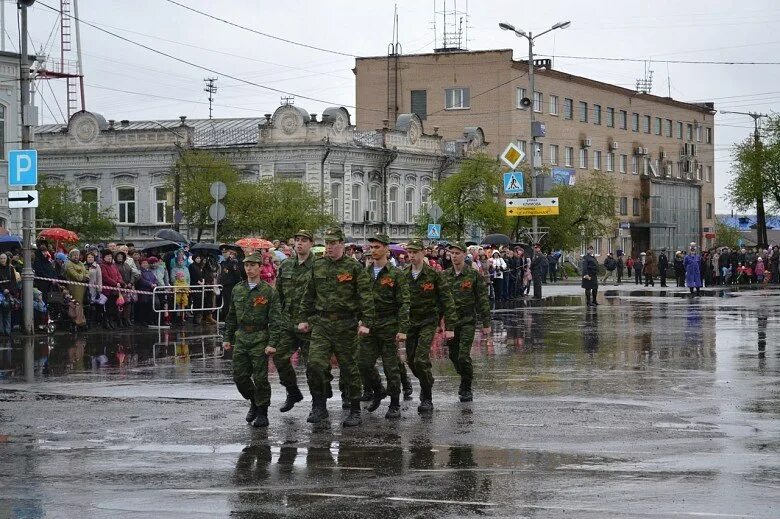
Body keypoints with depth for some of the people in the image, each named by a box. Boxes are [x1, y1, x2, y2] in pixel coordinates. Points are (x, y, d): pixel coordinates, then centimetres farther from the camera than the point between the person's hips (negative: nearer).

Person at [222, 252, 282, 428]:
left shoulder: (269, 292, -6)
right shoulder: (237, 290, 9)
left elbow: (275, 320, -8)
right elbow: (231, 316, 17)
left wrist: (272, 343, -15)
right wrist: (227, 338, 13)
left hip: (260, 340, -5)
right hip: (241, 338, 5)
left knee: (260, 378, -3)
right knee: (239, 376, 4)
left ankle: (262, 413, 9)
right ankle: (254, 402, 28)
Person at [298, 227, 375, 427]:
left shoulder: (354, 268, -4)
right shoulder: (318, 266, 9)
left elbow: (366, 297, -7)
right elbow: (309, 295, 17)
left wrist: (366, 322, -14)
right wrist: (304, 318, 14)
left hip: (346, 325, -3)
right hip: (321, 324, 3)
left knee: (349, 369, 4)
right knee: (315, 365, -10)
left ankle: (355, 412, 14)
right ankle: (319, 407, 4)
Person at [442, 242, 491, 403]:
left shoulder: (473, 275, -5)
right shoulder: (445, 275, 5)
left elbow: (482, 300, -3)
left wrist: (486, 324, -4)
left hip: (467, 321, -4)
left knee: (463, 356, -12)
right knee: (454, 356, 10)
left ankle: (467, 389, 1)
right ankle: (465, 380, 33)